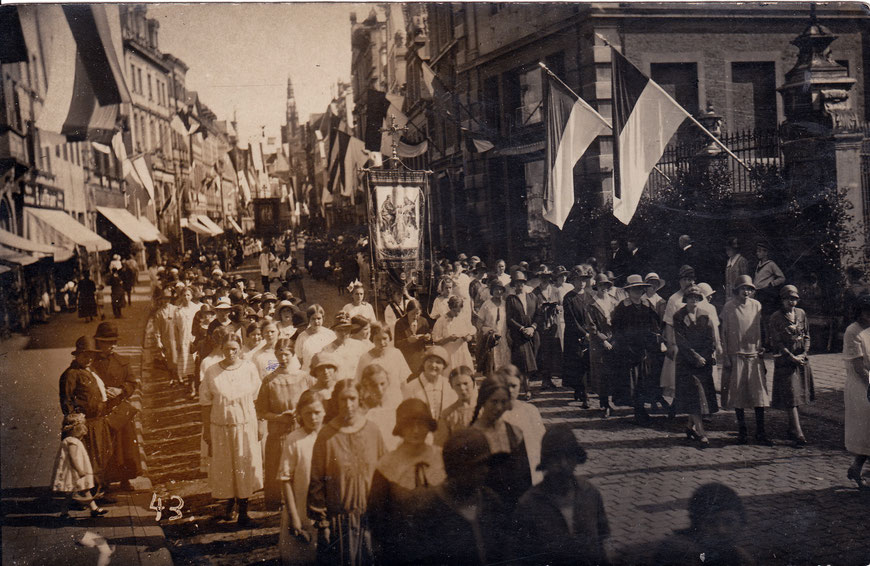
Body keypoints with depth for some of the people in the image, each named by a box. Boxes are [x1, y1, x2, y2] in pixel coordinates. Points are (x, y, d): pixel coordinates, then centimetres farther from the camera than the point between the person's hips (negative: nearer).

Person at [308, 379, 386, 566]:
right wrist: (321, 520, -5)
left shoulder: (372, 430, 0)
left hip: (369, 514, 2)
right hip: (338, 517, -2)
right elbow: (316, 480, -4)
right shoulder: (326, 435, -8)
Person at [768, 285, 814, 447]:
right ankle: (798, 434, -10)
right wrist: (792, 357, -13)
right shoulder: (775, 318, -7)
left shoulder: (801, 314, 9)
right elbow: (777, 342, -9)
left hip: (802, 360, 5)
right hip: (785, 361, -5)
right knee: (791, 398, -8)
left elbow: (806, 336, 12)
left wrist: (804, 353, -3)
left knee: (799, 396, 9)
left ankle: (792, 430, 20)